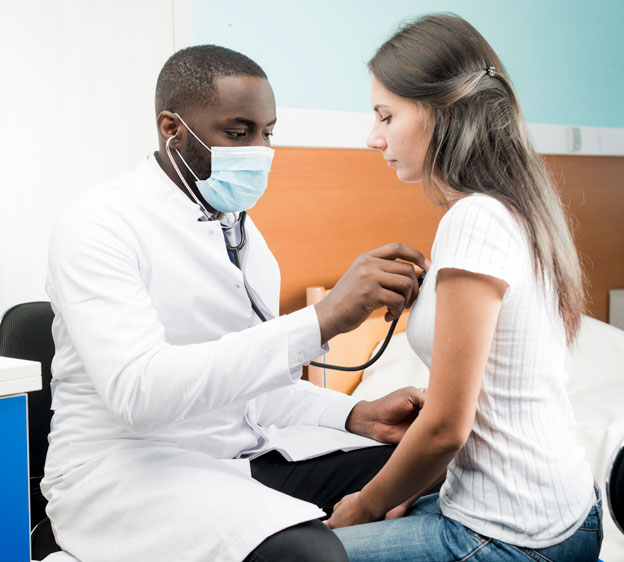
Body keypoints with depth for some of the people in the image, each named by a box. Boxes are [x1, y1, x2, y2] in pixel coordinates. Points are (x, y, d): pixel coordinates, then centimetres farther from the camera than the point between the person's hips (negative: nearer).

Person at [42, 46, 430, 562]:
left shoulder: (243, 230, 13)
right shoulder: (100, 225, -13)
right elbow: (137, 390, -29)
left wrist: (359, 416, -3)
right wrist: (324, 319, -32)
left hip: (249, 452, 8)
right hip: (126, 471, -7)